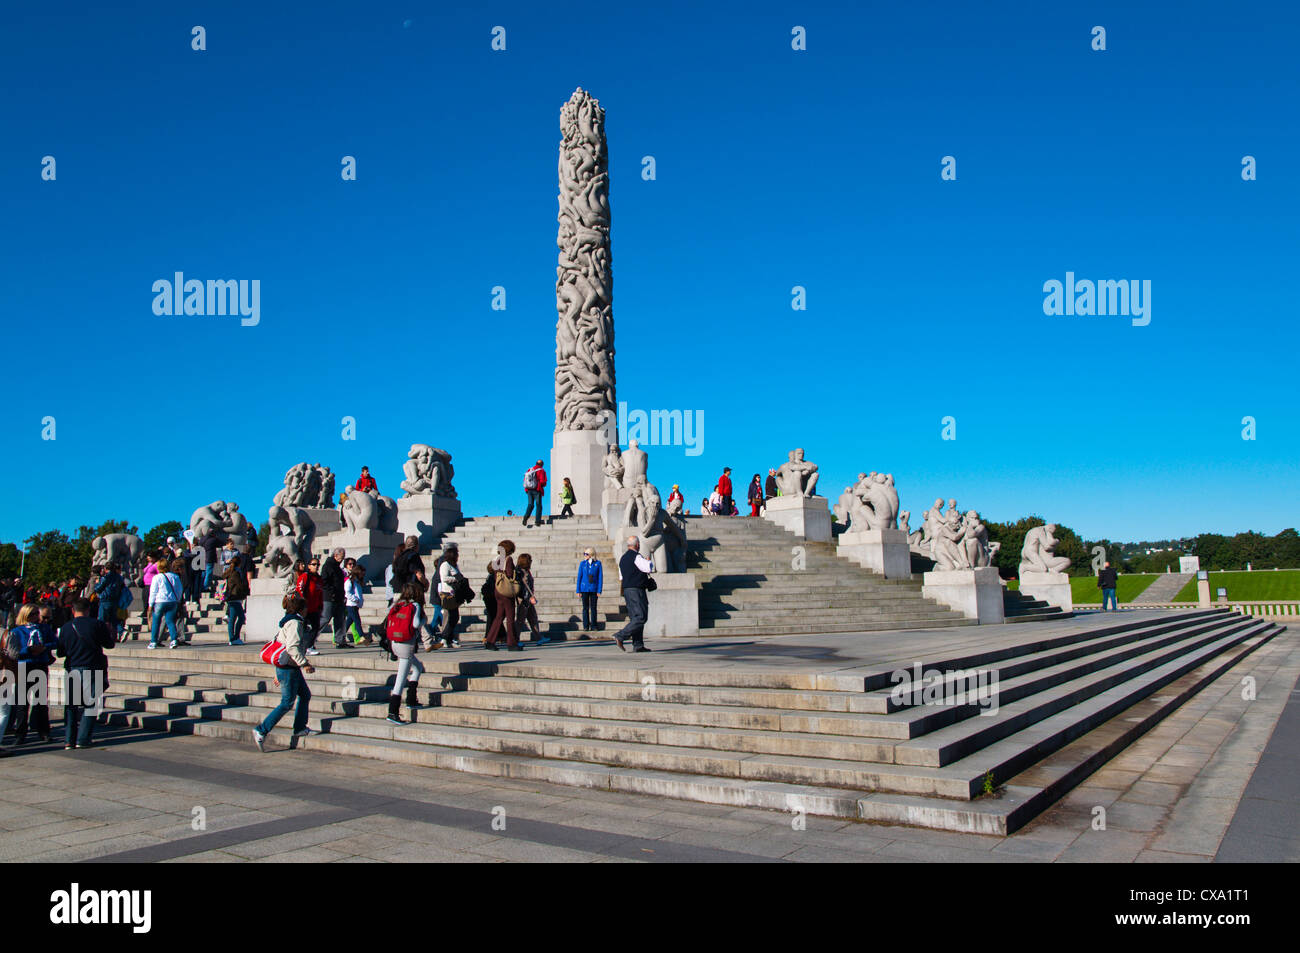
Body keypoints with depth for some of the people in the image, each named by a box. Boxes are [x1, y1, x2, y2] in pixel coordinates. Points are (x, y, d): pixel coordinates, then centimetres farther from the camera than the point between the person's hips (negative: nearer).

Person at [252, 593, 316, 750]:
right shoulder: (295, 623, -16)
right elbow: (292, 647, -27)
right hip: (288, 669, -10)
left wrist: (278, 674, 23)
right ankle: (261, 731, -3)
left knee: (305, 695, 16)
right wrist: (304, 664, -25)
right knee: (287, 703, -5)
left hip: (292, 668, 10)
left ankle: (300, 728, 23)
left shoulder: (290, 622, 15)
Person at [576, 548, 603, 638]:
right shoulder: (582, 563, 2)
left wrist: (599, 590, -4)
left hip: (594, 589, -1)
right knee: (585, 608, 4)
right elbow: (579, 577, 5)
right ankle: (586, 626, 9)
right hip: (584, 589, 1)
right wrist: (578, 590, 2)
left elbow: (600, 577, 1)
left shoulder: (597, 563, -1)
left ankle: (593, 626, 12)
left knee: (593, 607, 5)